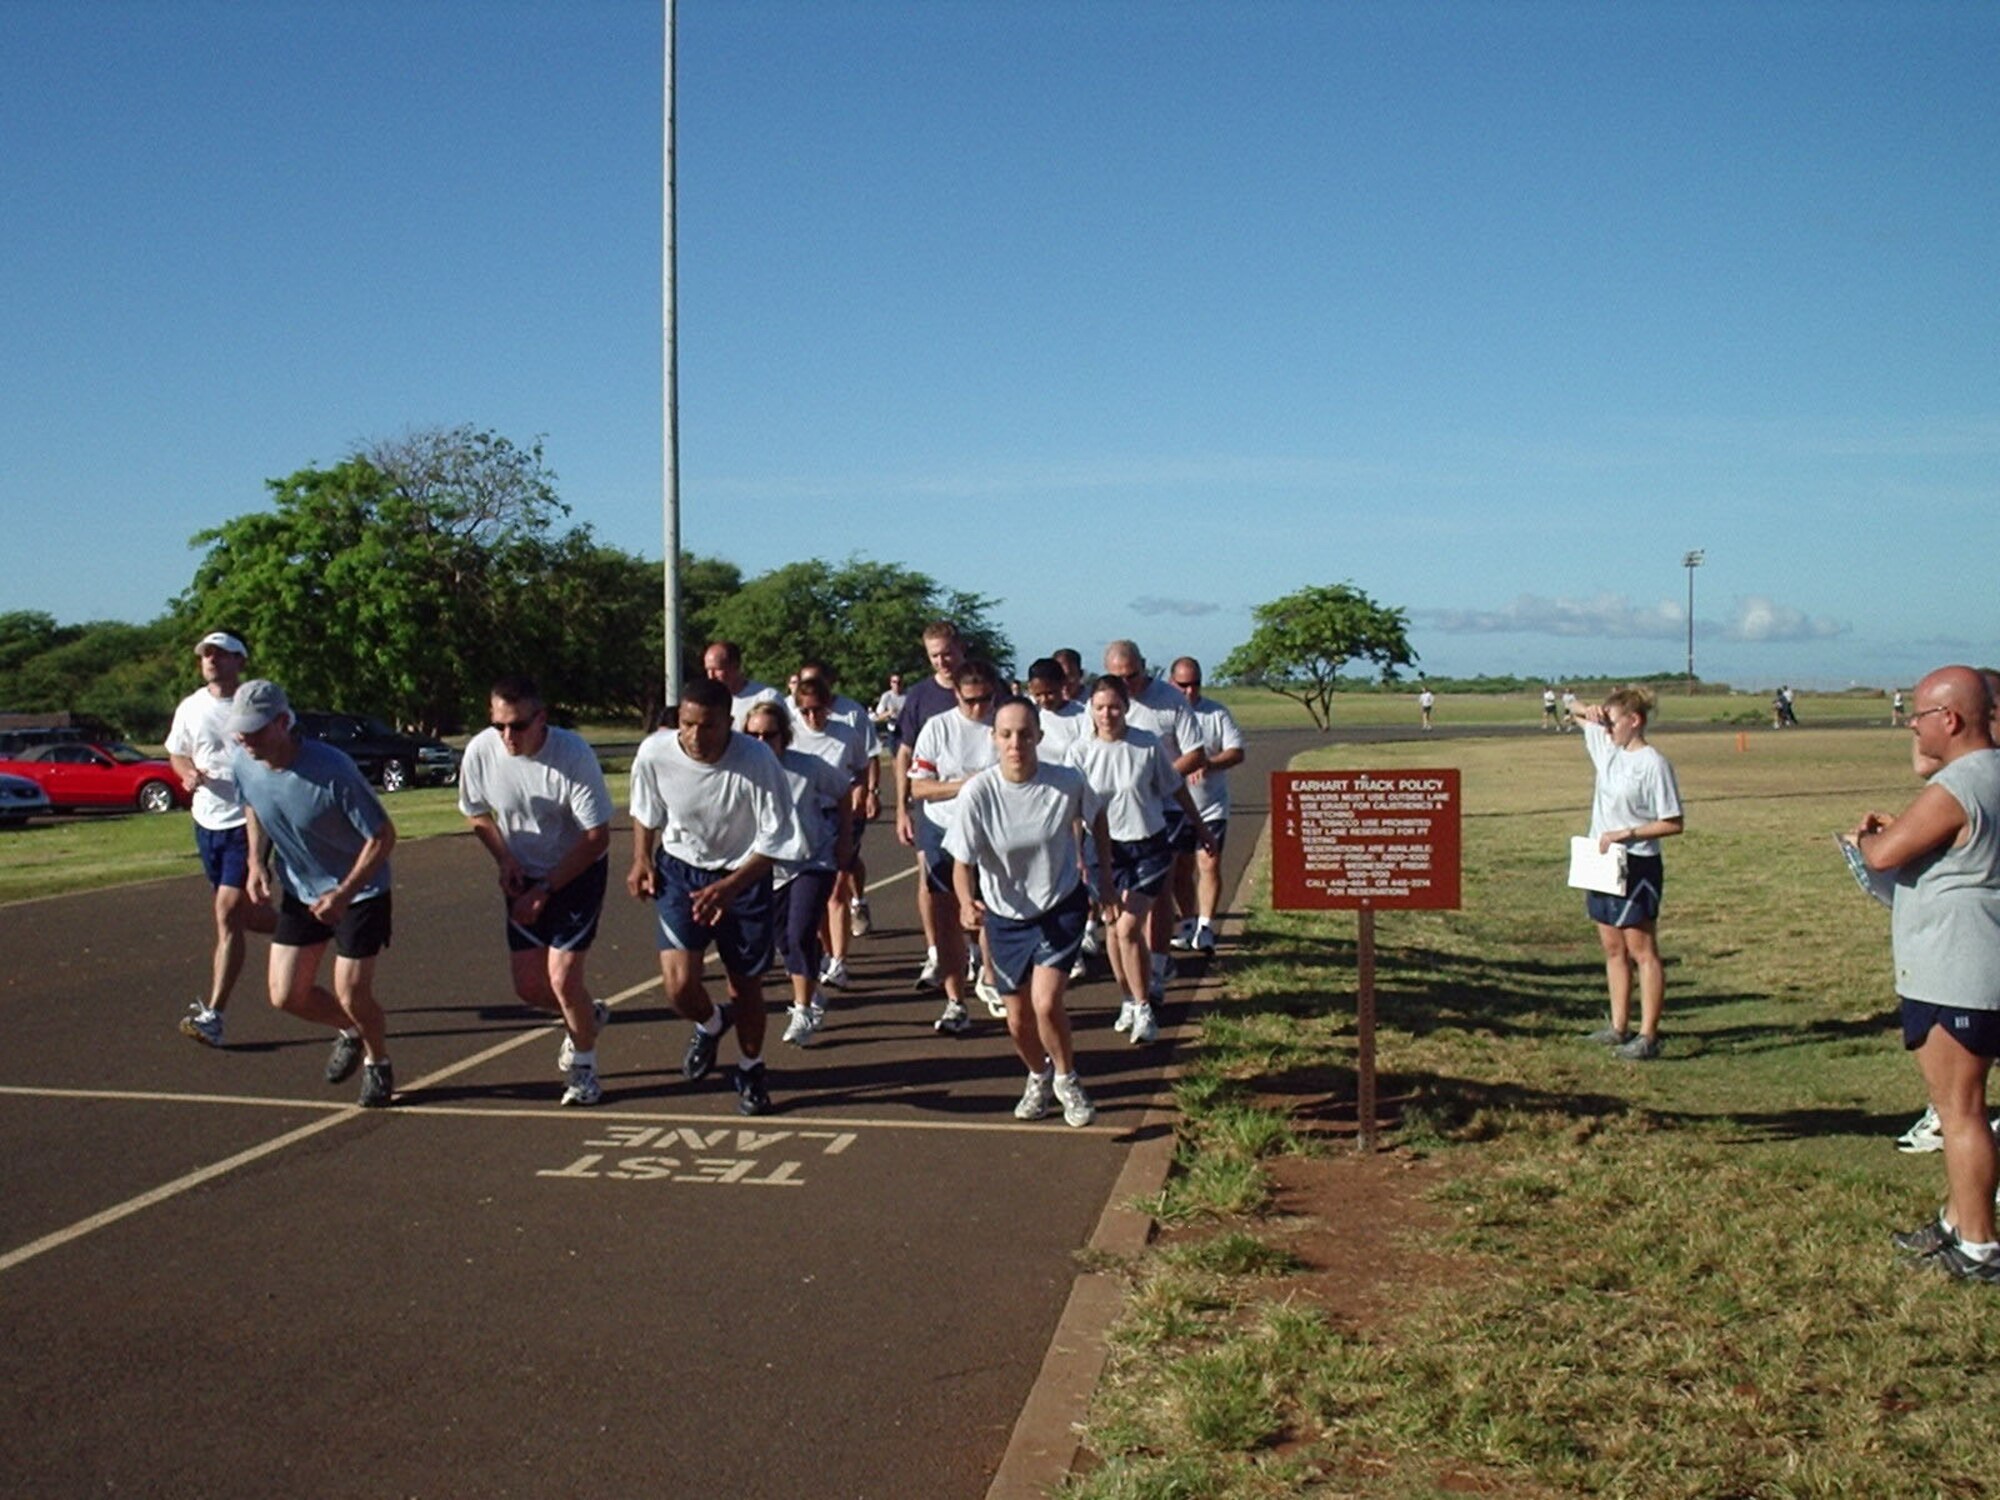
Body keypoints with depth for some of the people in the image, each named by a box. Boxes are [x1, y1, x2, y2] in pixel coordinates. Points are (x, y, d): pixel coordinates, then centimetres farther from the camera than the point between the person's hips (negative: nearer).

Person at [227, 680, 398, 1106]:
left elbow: (383, 836, -23)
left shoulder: (332, 772, -31)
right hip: (301, 891, 6)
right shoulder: (242, 764, -13)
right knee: (286, 995, 3)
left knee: (351, 993, -9)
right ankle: (349, 1032, 36)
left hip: (359, 891, -6)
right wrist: (257, 862, -3)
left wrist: (343, 894, -29)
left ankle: (378, 1064, 22)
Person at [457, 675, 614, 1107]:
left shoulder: (574, 754, -26)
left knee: (563, 978, -11)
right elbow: (477, 813, 6)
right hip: (523, 876, 4)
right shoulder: (480, 751, -16)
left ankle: (583, 1066, 16)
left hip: (579, 873, -4)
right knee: (528, 986, 3)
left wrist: (544, 890, -18)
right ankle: (587, 1016, 37)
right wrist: (505, 860, -10)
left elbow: (596, 837, -20)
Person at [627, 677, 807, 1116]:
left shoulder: (757, 761, -27)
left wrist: (728, 887, -29)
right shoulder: (654, 754, -19)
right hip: (679, 870, 1)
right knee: (679, 984, -12)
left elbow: (775, 841, -19)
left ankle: (751, 1069, 38)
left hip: (744, 876, -1)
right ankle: (710, 1023, 27)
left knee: (747, 982, 8)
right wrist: (642, 859, -6)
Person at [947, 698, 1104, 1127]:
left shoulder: (1068, 782, -20)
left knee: (1046, 1004, -19)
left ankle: (1066, 1079, 12)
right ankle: (1039, 1077, 43)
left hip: (1062, 906, -1)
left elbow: (1096, 815, 3)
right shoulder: (977, 792, -22)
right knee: (1018, 1021, 9)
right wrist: (967, 901, -37)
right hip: (1005, 916, 1)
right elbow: (962, 861, -17)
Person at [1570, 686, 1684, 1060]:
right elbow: (1576, 714, 24)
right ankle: (1619, 1028, 22)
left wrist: (1624, 834, -19)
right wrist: (1589, 712, 2)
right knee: (1613, 949, 14)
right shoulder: (1607, 748, 8)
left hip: (1636, 866, -8)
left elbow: (1673, 823, -15)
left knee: (1642, 952, -3)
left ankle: (1648, 1036, 0)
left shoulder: (1653, 764, -14)